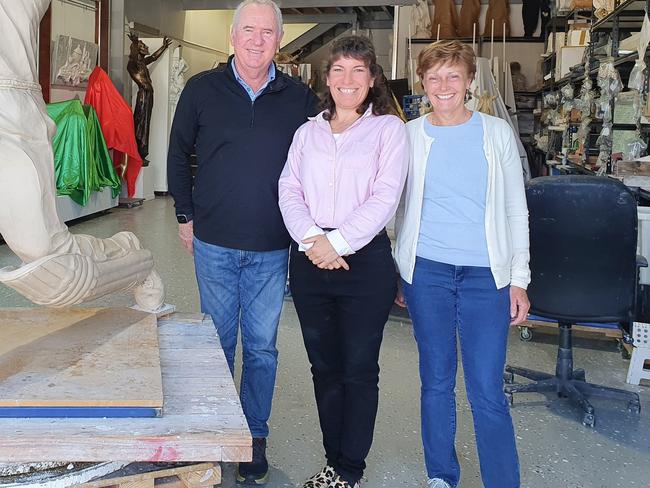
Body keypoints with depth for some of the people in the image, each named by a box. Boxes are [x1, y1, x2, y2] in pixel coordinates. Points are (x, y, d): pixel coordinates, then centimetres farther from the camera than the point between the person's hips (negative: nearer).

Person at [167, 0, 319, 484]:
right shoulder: (202, 89, -2)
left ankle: (255, 435, 25)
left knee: (261, 346, 9)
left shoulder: (300, 98, 0)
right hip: (214, 244, 0)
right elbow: (178, 155, 8)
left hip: (272, 249, 0)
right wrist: (187, 215, 7)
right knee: (218, 339, 13)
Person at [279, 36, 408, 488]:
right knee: (325, 367, 12)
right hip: (310, 261, 4)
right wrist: (312, 238, -13)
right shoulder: (308, 132, 13)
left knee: (359, 370, 5)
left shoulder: (388, 128, 0)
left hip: (364, 261, -4)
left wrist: (337, 242, -17)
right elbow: (289, 192, 5)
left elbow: (385, 197, -10)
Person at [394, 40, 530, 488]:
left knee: (488, 391, -4)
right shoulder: (409, 136, 4)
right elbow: (398, 208, 10)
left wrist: (519, 279, 2)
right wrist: (395, 274, 8)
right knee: (436, 381, 10)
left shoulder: (497, 133, 3)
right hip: (427, 271, 1)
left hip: (486, 275, -1)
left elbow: (516, 211, 6)